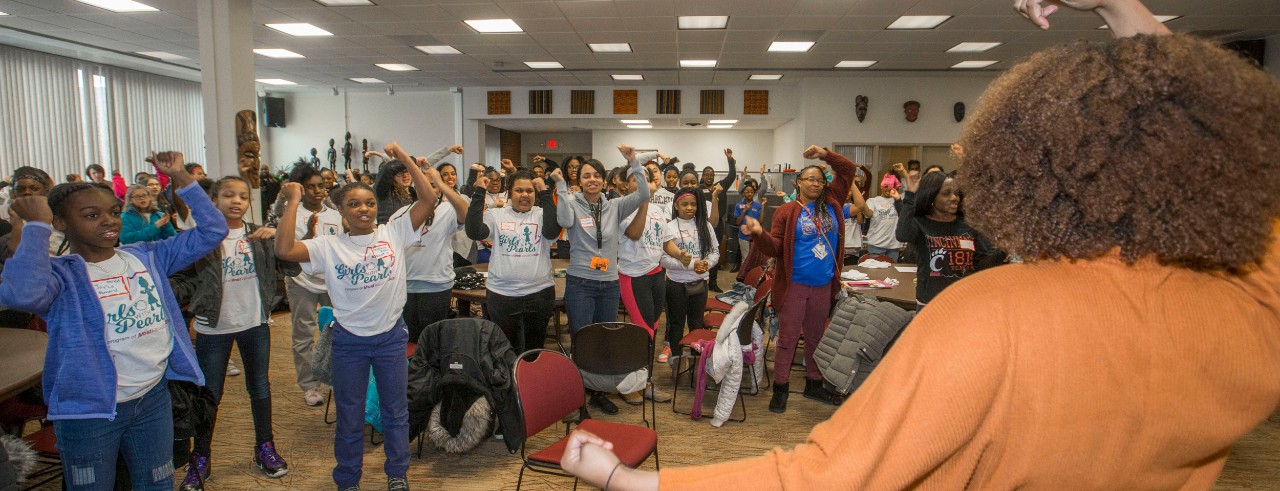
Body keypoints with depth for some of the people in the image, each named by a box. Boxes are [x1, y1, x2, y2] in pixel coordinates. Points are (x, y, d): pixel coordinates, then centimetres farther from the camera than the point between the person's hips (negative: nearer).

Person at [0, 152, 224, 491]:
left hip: (154, 397, 4)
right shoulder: (58, 274, -11)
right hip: (89, 411, -4)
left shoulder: (146, 257, 2)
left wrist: (180, 177, -6)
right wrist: (37, 225, -26)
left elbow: (212, 231, 0)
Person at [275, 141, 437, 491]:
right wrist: (293, 201, -17)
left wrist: (404, 158, -14)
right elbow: (284, 249, -21)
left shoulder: (394, 233, -5)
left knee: (395, 410, 15)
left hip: (391, 336, 1)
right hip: (349, 340, 0)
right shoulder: (329, 246, -6)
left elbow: (429, 199, -12)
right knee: (349, 415, 14)